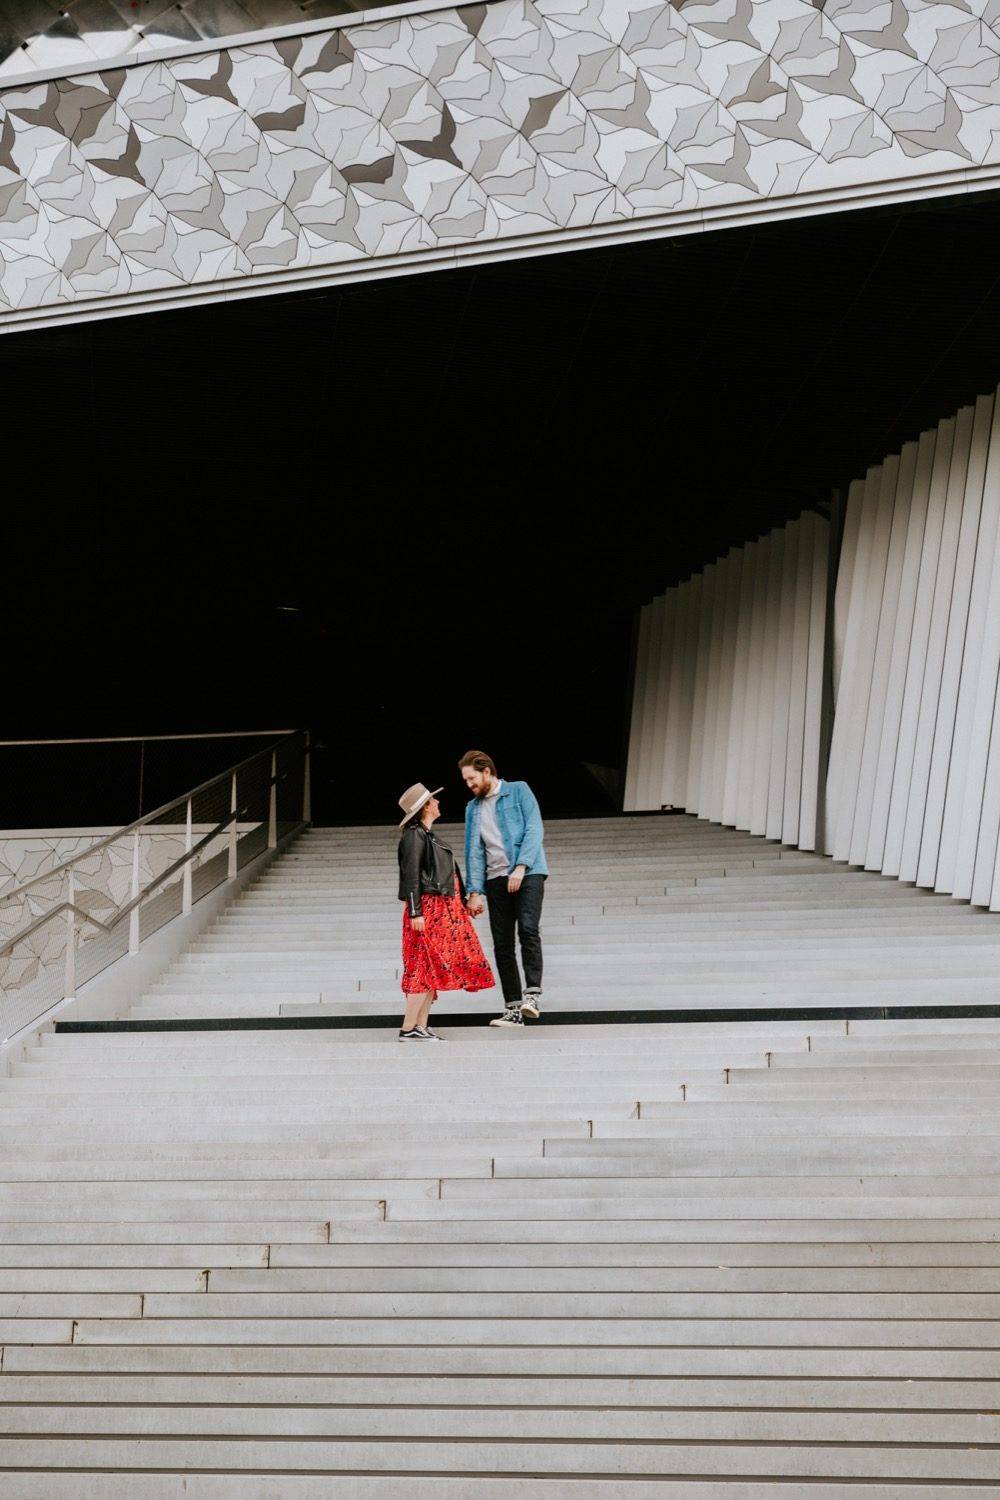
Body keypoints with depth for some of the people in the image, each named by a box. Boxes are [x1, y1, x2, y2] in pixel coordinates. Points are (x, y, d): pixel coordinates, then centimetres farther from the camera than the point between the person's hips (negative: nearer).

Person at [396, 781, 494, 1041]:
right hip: (428, 910, -10)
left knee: (432, 970, 7)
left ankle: (421, 1027, 9)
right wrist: (415, 913, -21)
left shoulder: (427, 835, 19)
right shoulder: (415, 835, -10)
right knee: (426, 967, -11)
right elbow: (411, 876, -16)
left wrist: (464, 901, 22)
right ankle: (408, 1029, -8)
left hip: (441, 911, 10)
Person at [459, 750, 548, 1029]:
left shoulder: (519, 791, 4)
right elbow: (473, 851, 13)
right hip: (496, 879, 5)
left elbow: (534, 829, -6)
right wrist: (475, 891, 3)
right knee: (502, 945, 1)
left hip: (528, 872, -5)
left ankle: (533, 993, -18)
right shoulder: (473, 808, 17)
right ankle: (513, 1009, 4)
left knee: (528, 930, -23)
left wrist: (520, 867, -17)